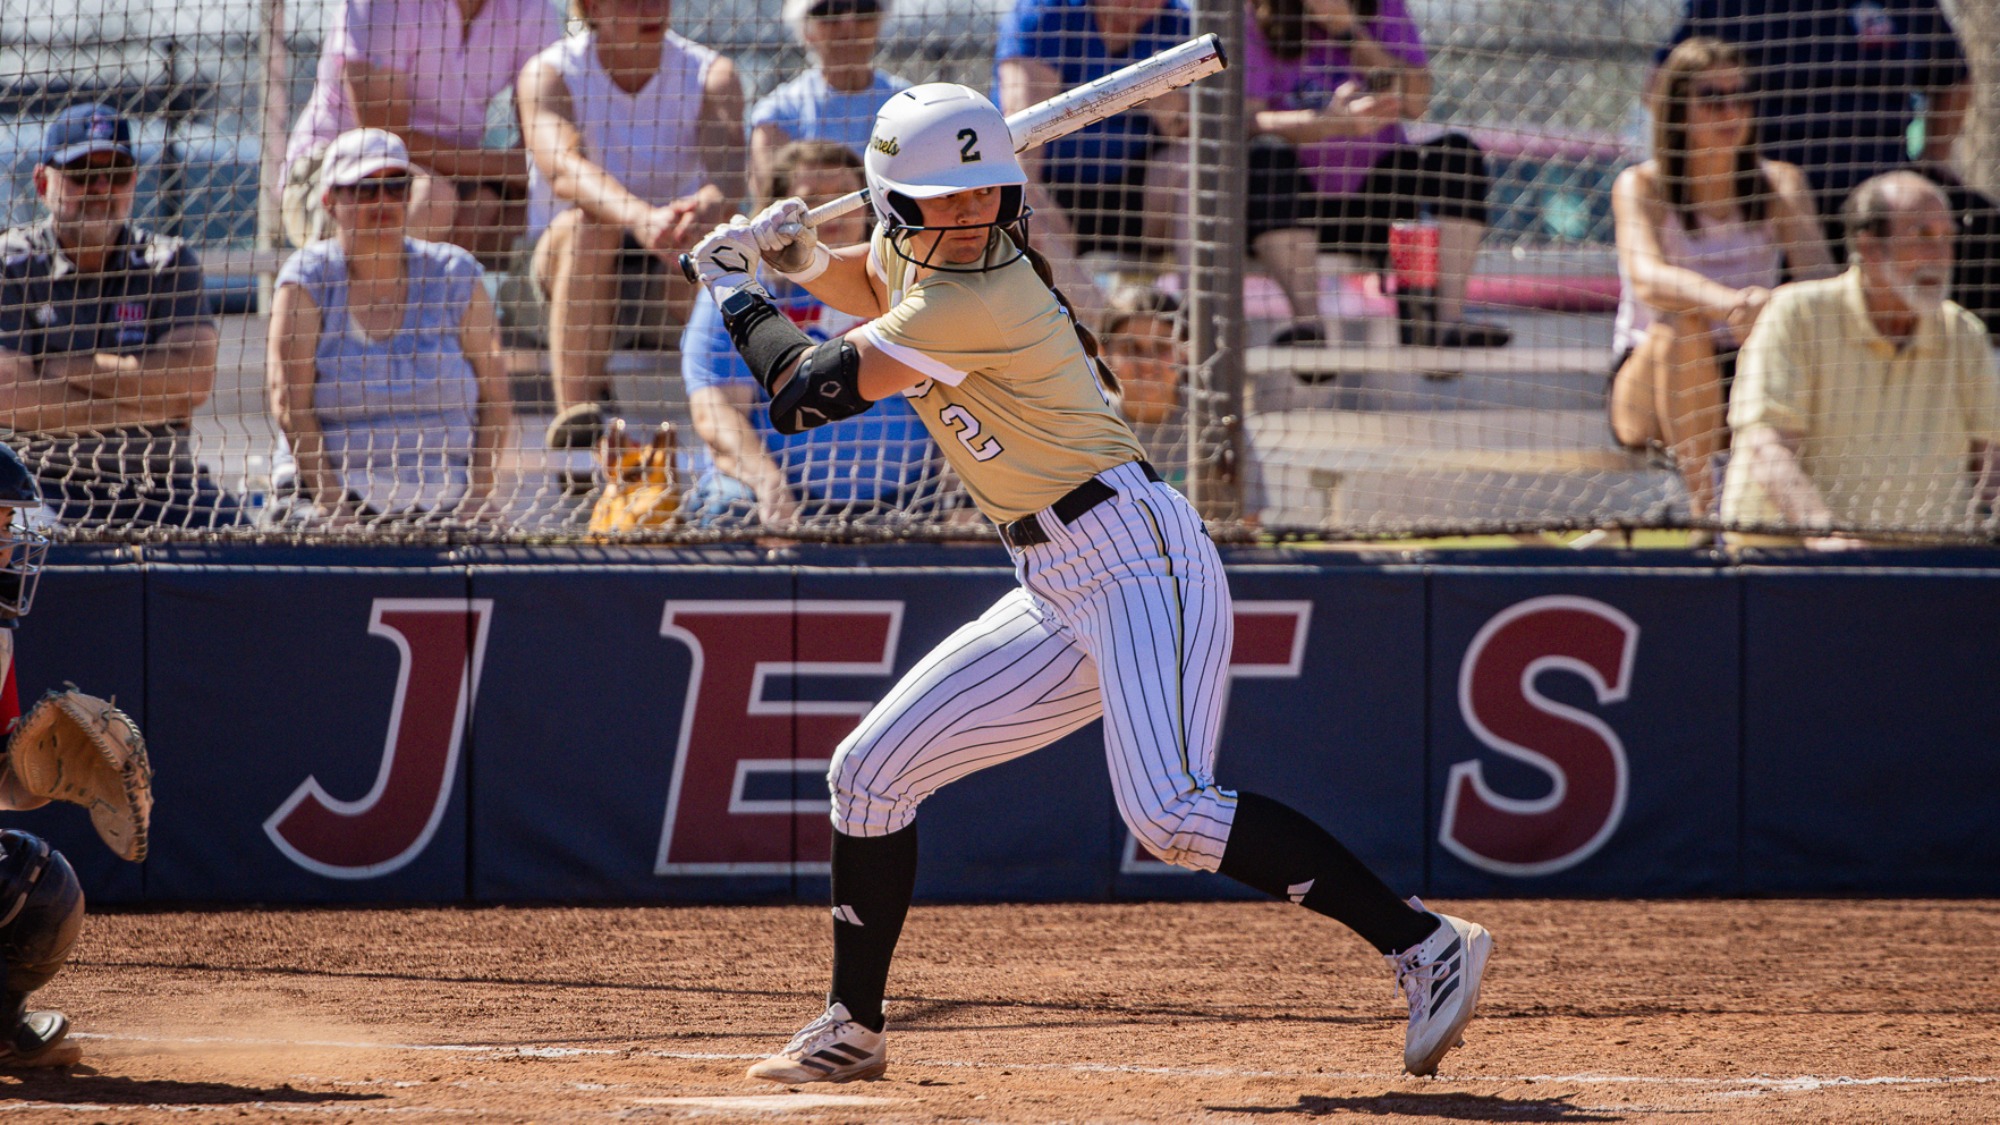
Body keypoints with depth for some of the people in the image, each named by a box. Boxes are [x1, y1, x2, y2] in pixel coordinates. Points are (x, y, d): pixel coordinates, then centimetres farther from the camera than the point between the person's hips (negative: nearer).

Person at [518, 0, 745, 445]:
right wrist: (642, 218, -54)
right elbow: (561, 167, -34)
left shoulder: (711, 74, -7)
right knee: (587, 225, -36)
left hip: (669, 272, 1)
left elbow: (728, 176, -26)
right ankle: (576, 411, -46)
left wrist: (702, 209, -53)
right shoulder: (549, 73, -12)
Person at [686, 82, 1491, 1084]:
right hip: (1056, 591, 10)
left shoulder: (980, 300, -18)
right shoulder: (908, 255, 10)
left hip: (1137, 557, -10)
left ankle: (1422, 943, -24)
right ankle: (853, 1030, 19)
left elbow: (807, 393, -13)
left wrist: (736, 295, 5)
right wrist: (787, 249, 15)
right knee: (871, 771, 9)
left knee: (1169, 815, -27)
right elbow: (849, 280, 37)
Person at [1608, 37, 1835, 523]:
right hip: (1649, 391, -2)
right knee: (1680, 325, -35)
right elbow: (1646, 278, -27)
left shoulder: (1780, 184, 2)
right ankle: (1705, 506, -34)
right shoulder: (1642, 187, -7)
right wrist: (1727, 301, -48)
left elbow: (1821, 278, -14)